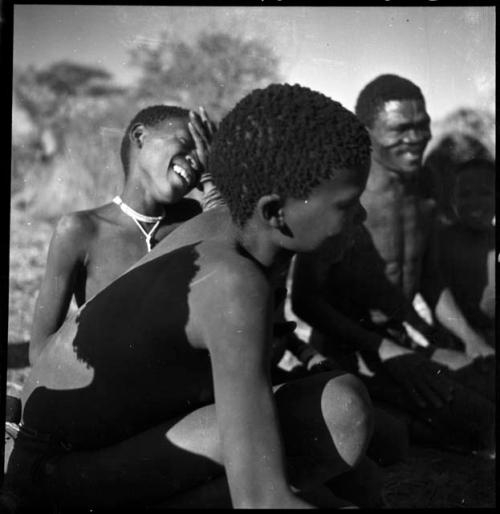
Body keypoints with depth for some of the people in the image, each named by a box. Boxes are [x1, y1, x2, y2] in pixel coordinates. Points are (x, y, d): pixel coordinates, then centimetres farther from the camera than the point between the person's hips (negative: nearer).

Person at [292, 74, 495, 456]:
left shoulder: (423, 199, 10)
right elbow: (305, 300, -14)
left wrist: (470, 338, 8)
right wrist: (384, 351, -21)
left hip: (410, 338, 8)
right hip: (353, 350, -8)